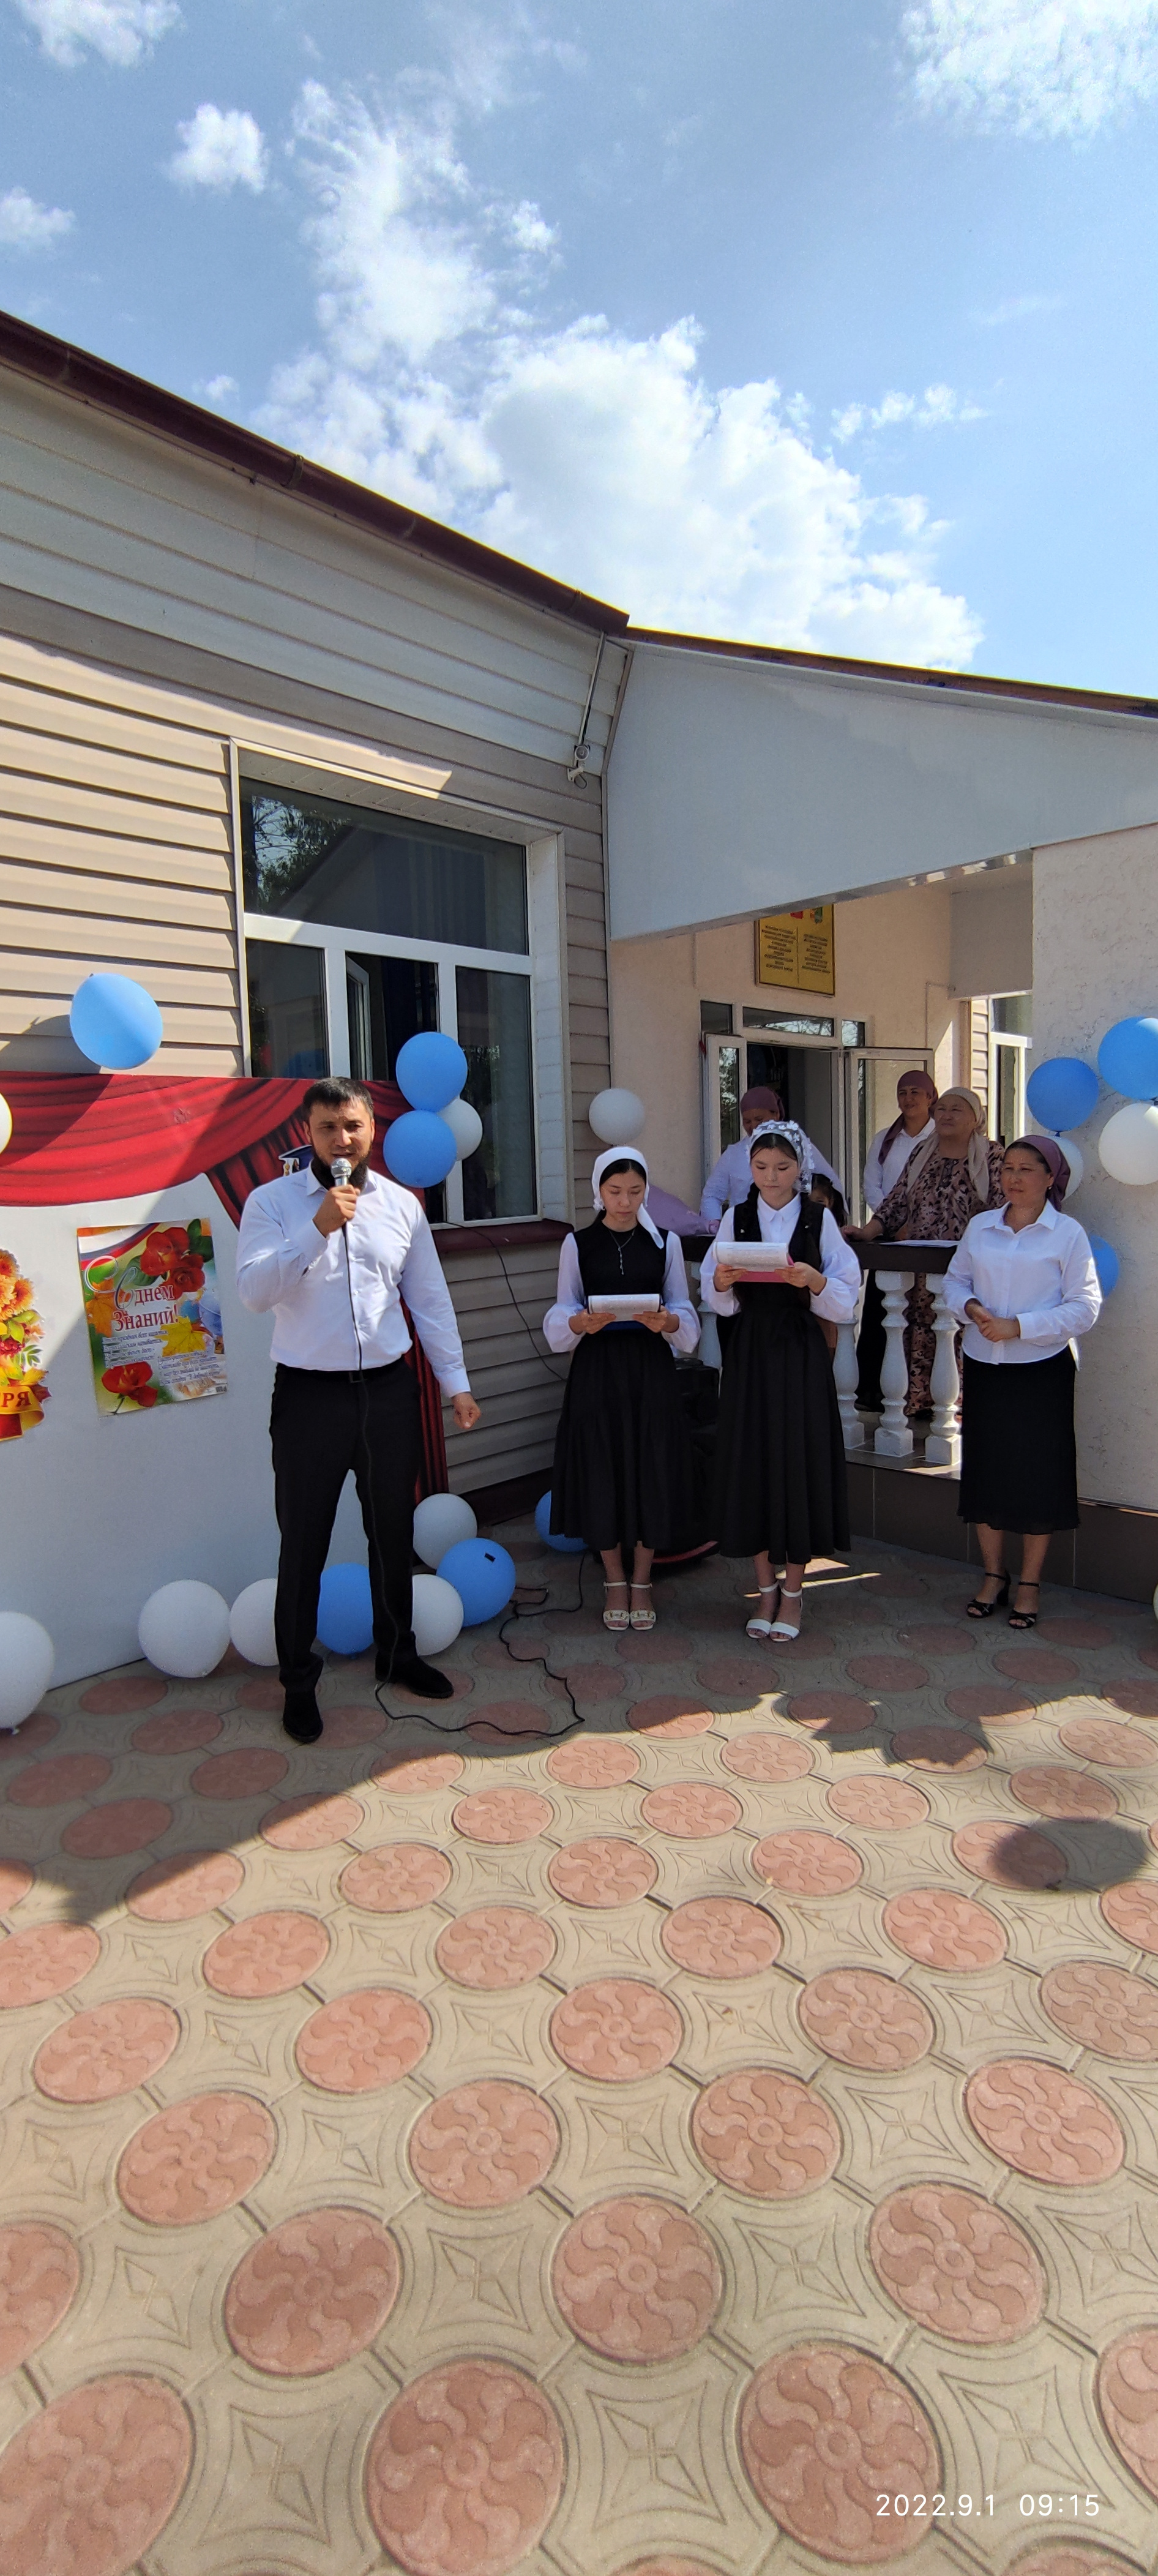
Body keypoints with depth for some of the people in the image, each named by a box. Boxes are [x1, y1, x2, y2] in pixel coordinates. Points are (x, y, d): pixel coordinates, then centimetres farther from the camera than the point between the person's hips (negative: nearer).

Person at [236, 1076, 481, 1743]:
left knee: (393, 1532, 16)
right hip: (310, 1395, -3)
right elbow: (255, 1292, -17)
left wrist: (457, 1383, 8)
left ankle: (397, 1653, 37)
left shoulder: (402, 1205, 5)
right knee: (304, 1543, 7)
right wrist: (319, 1228, -26)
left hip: (389, 1390, 3)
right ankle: (299, 1681, 24)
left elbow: (431, 1300, 9)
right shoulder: (273, 1203, -4)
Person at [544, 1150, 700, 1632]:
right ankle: (615, 1581, 23)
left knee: (650, 1470, 3)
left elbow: (685, 1313, 5)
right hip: (597, 1370, 0)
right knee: (602, 1471, 4)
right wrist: (582, 1323, -19)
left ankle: (641, 1582, 22)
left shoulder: (665, 1243, 5)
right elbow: (561, 1317, 3)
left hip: (651, 1371, 1)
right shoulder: (578, 1244, 3)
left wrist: (668, 1321, -18)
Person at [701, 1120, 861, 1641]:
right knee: (752, 1462, 5)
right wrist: (722, 1283, -18)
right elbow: (717, 1300, 3)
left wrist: (816, 1282, -22)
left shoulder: (820, 1220, 0)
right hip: (750, 1353, 2)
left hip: (801, 1355, -1)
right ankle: (767, 1587, 22)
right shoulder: (736, 1219, 4)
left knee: (800, 1461, 2)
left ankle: (793, 1589, 19)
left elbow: (846, 1299, -3)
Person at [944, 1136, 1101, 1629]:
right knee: (984, 1469, 10)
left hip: (1042, 1368, -3)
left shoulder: (1068, 1233, -5)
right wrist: (970, 1308, -9)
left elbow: (1085, 1307, -9)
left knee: (1037, 1474, 4)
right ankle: (993, 1574, 27)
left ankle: (1030, 1583, 20)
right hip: (983, 1365, 4)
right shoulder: (979, 1227, 7)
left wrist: (1018, 1326, -18)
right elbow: (955, 1280, 13)